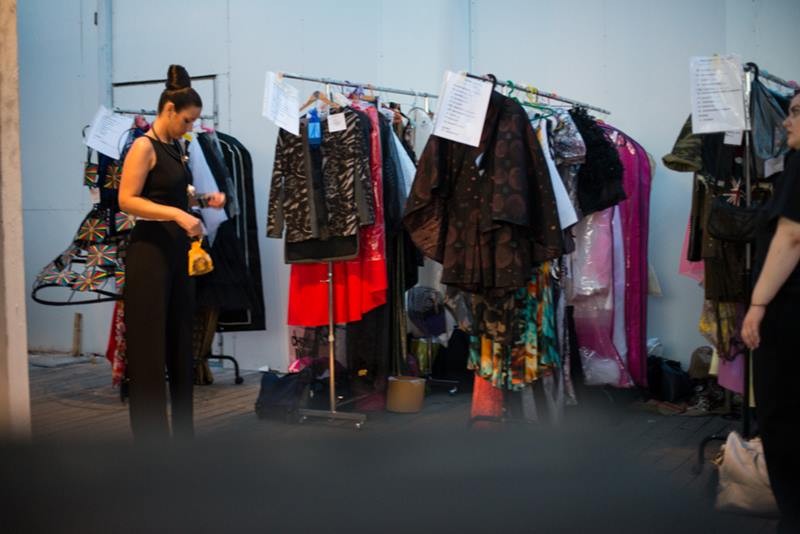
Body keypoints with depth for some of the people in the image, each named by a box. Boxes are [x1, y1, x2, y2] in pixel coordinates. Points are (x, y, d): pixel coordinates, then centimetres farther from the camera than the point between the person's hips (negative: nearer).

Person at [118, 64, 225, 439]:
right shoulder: (144, 146, -10)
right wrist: (178, 215, -26)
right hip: (150, 251, -9)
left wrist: (202, 198, 9)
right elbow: (127, 200, -18)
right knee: (149, 347, -3)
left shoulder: (176, 147, 14)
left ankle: (181, 430, 22)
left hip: (177, 251, 9)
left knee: (180, 343, 12)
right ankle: (150, 436, 4)